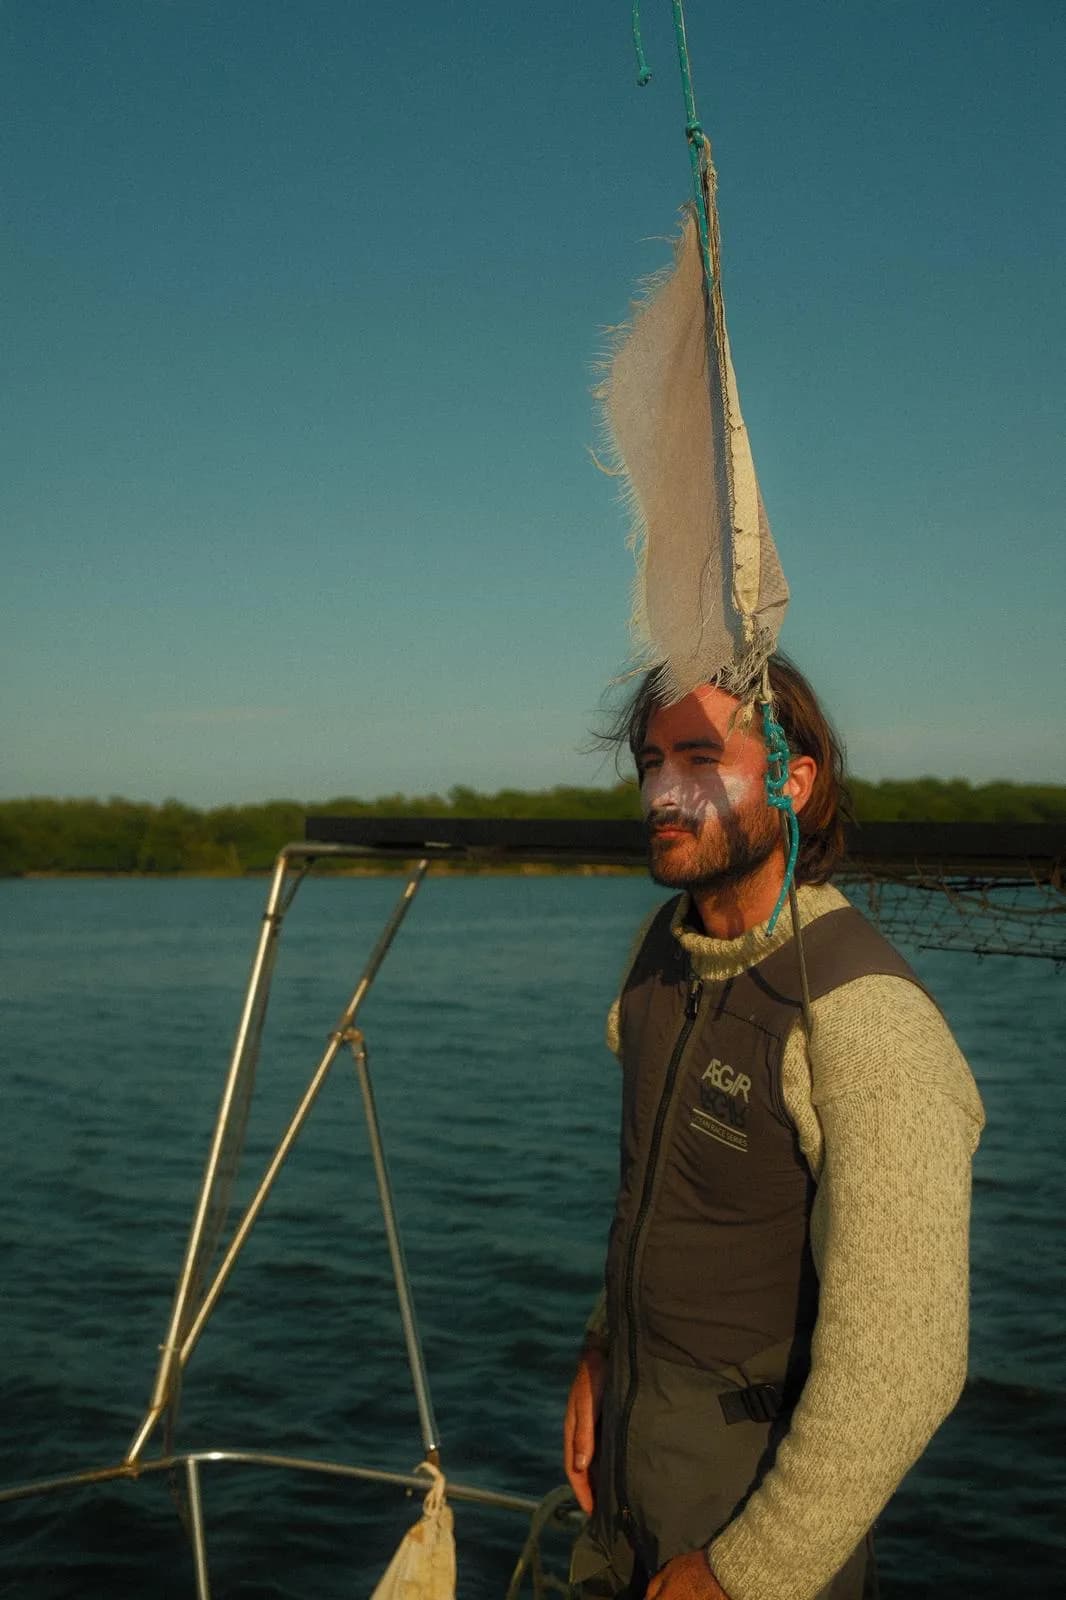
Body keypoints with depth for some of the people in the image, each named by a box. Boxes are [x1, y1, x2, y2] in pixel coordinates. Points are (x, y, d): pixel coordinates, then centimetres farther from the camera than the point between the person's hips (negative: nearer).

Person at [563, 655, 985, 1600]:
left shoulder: (871, 1025, -30)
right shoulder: (667, 940, -3)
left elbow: (901, 1369, -30)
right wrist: (605, 1348, 12)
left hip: (762, 1480, -7)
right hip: (637, 1432, 8)